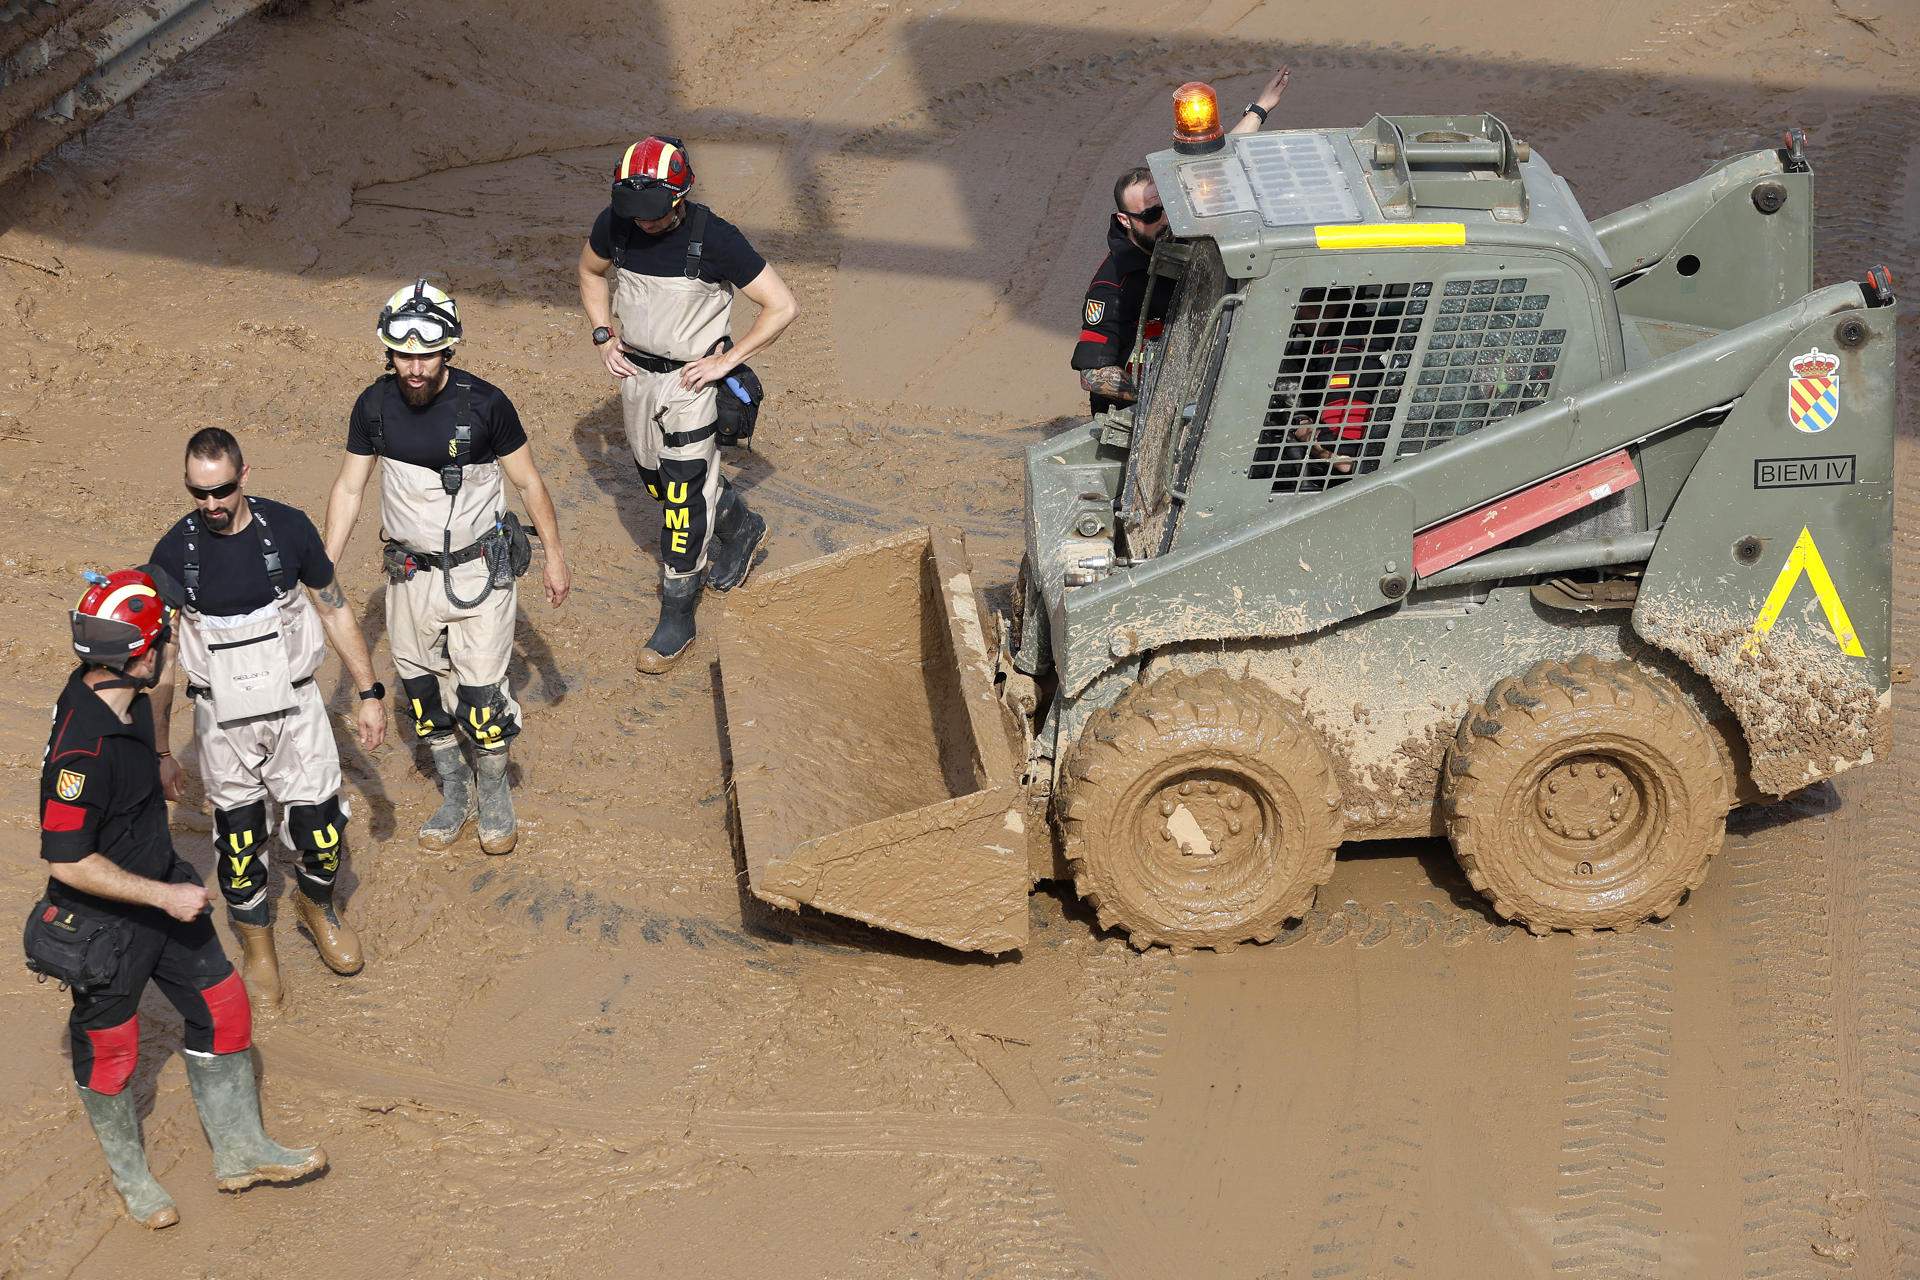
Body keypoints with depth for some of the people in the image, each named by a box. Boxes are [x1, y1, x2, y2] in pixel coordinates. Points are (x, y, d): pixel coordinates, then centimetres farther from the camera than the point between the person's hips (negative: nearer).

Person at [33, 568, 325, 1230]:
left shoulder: (123, 699, -7)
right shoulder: (83, 749, -35)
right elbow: (67, 861, -30)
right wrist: (164, 897, -23)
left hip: (159, 892, 9)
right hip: (102, 924, -9)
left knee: (223, 1008, 14)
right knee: (109, 1052, 14)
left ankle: (239, 1150, 32)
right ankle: (129, 1175, 38)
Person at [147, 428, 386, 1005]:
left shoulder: (287, 527, -11)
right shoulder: (174, 552, -11)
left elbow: (335, 612, 2)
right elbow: (159, 657, -1)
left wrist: (370, 695, 3)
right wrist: (160, 750, 1)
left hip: (295, 708, 0)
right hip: (223, 720, 0)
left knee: (321, 832, 2)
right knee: (239, 842, 8)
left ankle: (316, 907, 36)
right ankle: (257, 949, 32)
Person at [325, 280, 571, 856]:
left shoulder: (484, 403, -17)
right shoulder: (375, 406, -8)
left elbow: (528, 481, -4)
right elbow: (349, 488, 3)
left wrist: (555, 557, 1)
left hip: (479, 571, -3)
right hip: (411, 572, 3)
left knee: (481, 696, -4)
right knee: (423, 693, 11)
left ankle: (494, 794, 22)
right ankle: (454, 796, 32)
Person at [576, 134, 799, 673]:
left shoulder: (715, 239, -24)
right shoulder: (616, 223, -11)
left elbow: (782, 306, -17)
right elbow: (591, 271, 14)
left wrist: (727, 360, -16)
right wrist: (604, 336, 3)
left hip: (690, 381, -5)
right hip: (635, 370, 5)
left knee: (683, 500, -5)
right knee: (657, 480, 19)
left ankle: (677, 619, 8)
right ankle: (739, 527, 46)